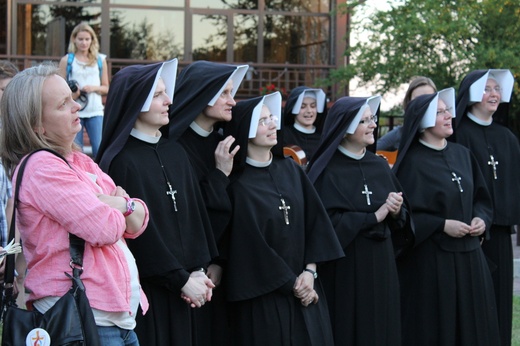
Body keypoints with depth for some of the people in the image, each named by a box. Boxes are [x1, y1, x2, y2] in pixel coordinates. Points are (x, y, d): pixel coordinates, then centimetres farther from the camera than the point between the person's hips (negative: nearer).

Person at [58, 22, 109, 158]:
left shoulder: (100, 60, 9)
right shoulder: (67, 60, 5)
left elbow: (106, 88, 12)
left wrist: (94, 88, -8)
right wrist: (71, 93, -16)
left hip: (95, 112, 1)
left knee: (99, 150, -6)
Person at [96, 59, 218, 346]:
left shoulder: (175, 151, 10)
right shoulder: (120, 161, -13)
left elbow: (194, 212, 8)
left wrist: (198, 270, -3)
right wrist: (181, 279, -12)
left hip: (181, 284, 7)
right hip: (145, 287, -6)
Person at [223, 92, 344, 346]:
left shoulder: (290, 170, 7)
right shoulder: (239, 185, -10)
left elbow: (315, 220, 5)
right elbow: (250, 245, -12)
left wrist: (309, 271, -7)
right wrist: (291, 284, -9)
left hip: (305, 287, 5)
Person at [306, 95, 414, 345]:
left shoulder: (380, 165, 9)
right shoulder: (328, 171, -9)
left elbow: (402, 216, 11)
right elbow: (329, 222, -18)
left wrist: (396, 212, -11)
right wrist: (374, 216, -16)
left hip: (382, 264, 6)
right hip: (345, 268, -6)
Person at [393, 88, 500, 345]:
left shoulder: (462, 154, 10)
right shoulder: (412, 162, -9)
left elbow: (481, 198, 17)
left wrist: (481, 219, -3)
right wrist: (442, 225, -18)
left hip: (469, 256, 6)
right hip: (430, 260, -6)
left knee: (472, 324, 9)